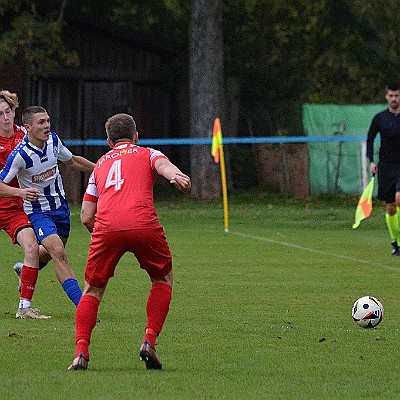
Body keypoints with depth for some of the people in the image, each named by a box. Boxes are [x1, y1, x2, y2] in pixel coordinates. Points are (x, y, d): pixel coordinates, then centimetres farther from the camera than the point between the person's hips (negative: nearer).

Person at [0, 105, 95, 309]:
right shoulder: (20, 154, -26)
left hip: (60, 206, 7)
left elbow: (72, 162, 13)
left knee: (54, 252, 22)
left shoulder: (53, 139, -7)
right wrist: (21, 192, -39)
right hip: (38, 211, -7)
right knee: (58, 252, -23)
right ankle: (82, 305, -27)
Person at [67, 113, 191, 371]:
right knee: (163, 279, 23)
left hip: (105, 227, 2)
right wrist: (177, 176, -25)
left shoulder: (100, 165, 31)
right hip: (144, 224, -2)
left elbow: (86, 217, 24)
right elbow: (163, 165, -3)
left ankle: (81, 350, -2)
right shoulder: (147, 154, 24)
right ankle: (149, 341, 8)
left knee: (92, 291, 17)